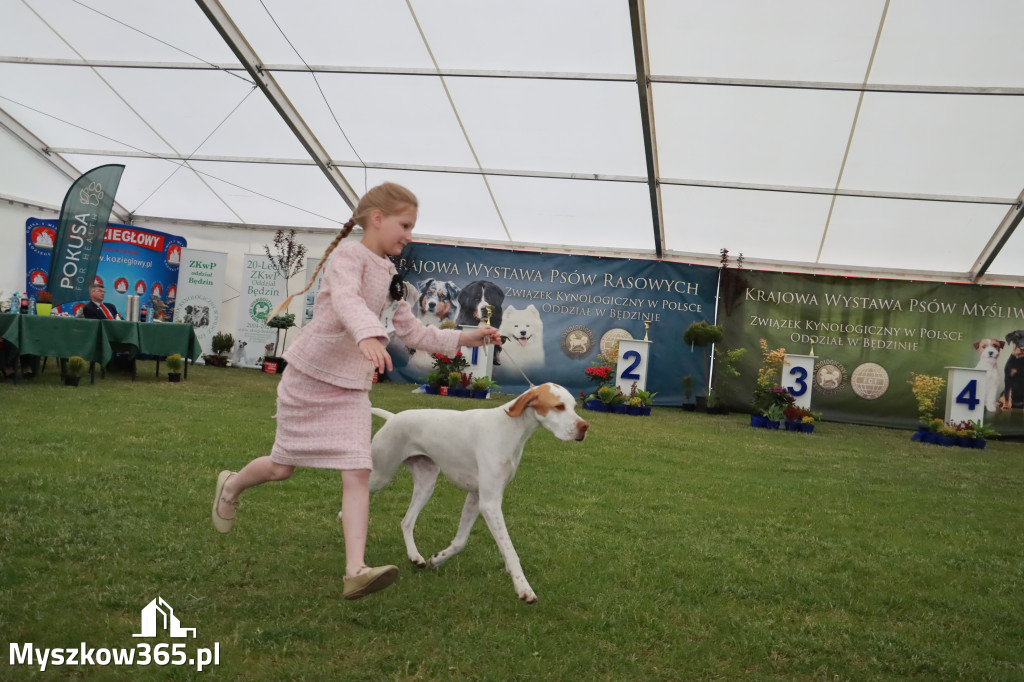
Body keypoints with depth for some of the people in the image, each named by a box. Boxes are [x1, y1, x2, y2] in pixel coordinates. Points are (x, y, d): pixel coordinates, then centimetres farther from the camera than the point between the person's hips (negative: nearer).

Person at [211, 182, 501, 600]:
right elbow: (346, 299, -34)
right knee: (282, 467, 9)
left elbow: (413, 333, 16)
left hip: (352, 387, 6)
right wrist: (368, 335, -53)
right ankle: (231, 486, 42)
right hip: (310, 377, -6)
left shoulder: (390, 277, 12)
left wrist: (463, 338, 8)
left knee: (358, 473, -9)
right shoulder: (349, 255, -13)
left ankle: (355, 572, -14)